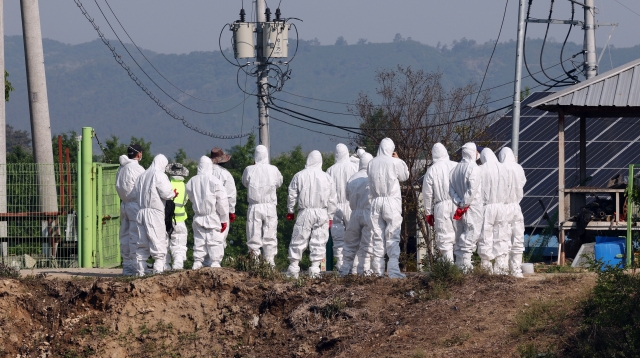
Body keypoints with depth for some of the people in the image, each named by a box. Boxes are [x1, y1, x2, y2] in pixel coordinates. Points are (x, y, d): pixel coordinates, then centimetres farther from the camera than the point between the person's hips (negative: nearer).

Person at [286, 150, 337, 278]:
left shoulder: (299, 176, -1)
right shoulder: (327, 178, 3)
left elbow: (292, 195, 4)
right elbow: (332, 200, 7)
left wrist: (291, 211, 16)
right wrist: (330, 216, 15)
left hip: (304, 212, -1)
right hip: (322, 213, 1)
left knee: (298, 240, 4)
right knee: (319, 242, 4)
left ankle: (293, 267, 4)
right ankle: (315, 268, 1)